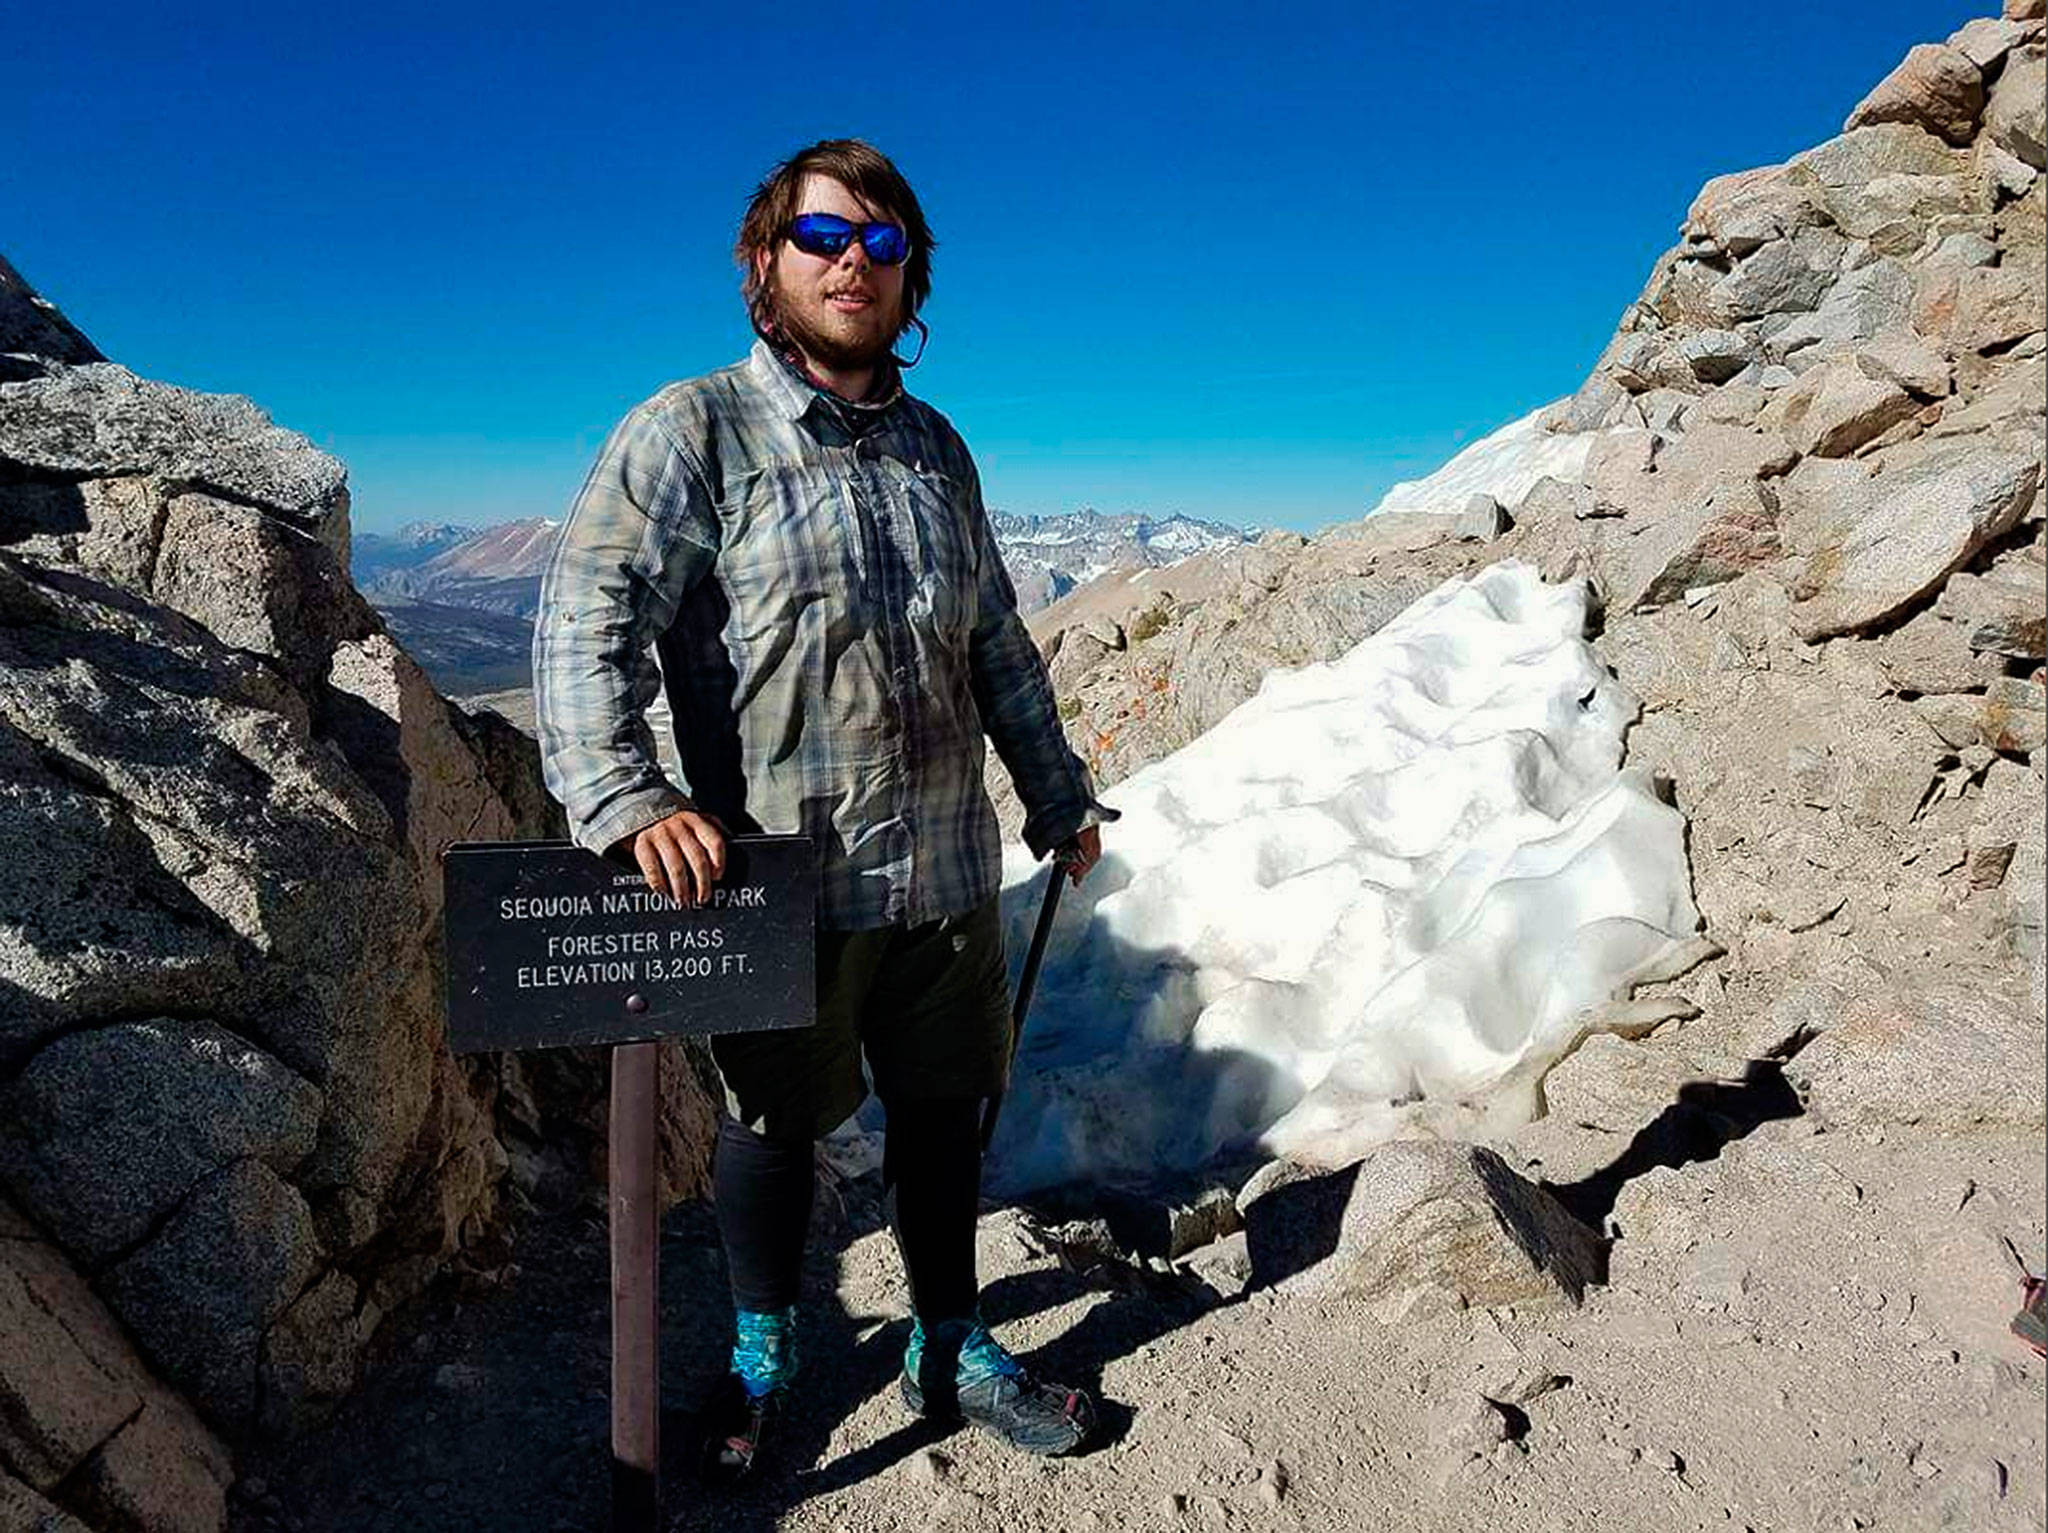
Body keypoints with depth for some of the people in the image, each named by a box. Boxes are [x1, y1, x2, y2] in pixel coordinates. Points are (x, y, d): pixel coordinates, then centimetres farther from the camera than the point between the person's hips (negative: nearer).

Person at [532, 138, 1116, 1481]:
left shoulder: (936, 448, 12)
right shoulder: (692, 433, -5)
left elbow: (996, 640, 20)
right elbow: (588, 620, -16)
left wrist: (1060, 794, 22)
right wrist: (626, 801, -30)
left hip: (947, 868, 5)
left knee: (944, 1107, 16)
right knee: (777, 1119, 12)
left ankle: (952, 1349, 37)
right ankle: (764, 1353, 37)